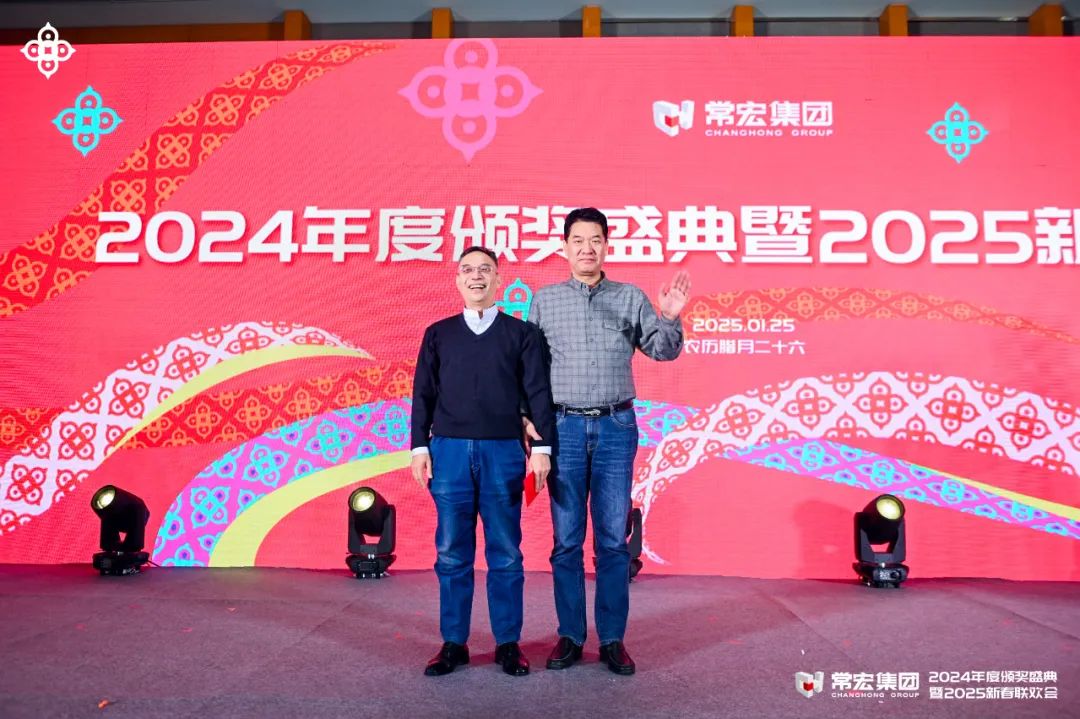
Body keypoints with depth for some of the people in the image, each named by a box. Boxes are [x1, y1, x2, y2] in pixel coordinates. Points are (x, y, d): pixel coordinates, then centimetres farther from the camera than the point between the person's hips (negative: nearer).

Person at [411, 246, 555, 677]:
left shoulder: (521, 333, 7)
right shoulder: (438, 334, 11)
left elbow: (537, 393, 3)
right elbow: (423, 394, 10)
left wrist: (542, 447, -4)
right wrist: (420, 447, 3)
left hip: (503, 452, -1)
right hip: (449, 451, 2)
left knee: (505, 553, 4)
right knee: (452, 553, 5)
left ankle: (508, 644, 15)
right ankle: (453, 644, 16)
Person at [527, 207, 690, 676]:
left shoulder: (630, 298, 7)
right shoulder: (544, 300, 7)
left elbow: (663, 351, 4)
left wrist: (671, 318, -15)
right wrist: (527, 415, -3)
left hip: (616, 427, 0)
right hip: (564, 427, 0)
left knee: (613, 539, 3)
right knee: (567, 539, 5)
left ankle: (612, 639, 14)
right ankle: (570, 636, 17)